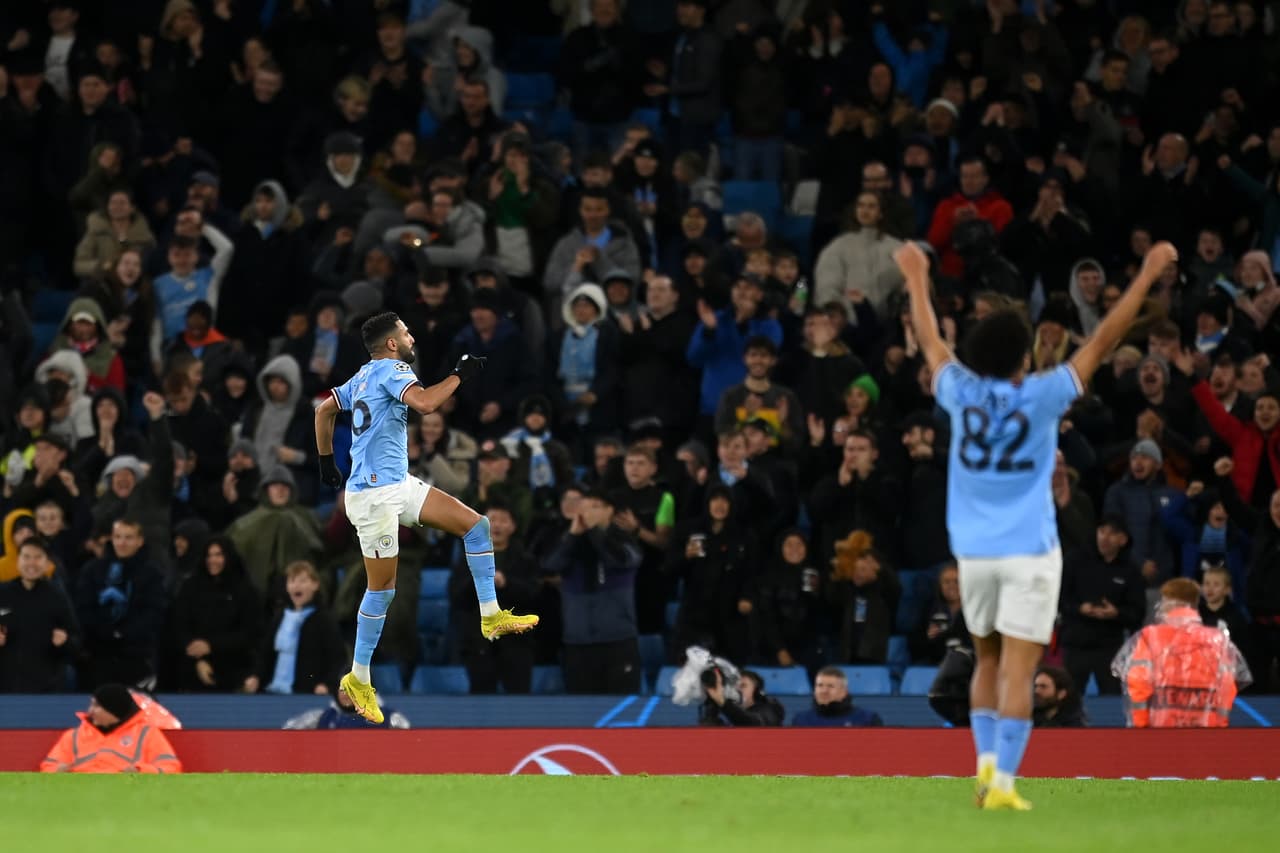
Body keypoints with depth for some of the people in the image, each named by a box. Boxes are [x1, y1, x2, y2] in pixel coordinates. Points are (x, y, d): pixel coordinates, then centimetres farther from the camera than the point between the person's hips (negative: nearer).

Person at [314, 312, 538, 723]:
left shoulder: (365, 376, 15)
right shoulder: (390, 369, -13)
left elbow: (323, 410, 24)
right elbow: (424, 402, -31)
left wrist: (327, 462, 28)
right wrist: (459, 375, -18)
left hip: (400, 485, 10)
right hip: (375, 494, -10)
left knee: (475, 524, 3)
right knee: (382, 586, -3)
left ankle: (491, 616, 5)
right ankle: (358, 678, 7)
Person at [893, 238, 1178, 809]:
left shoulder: (961, 394, -3)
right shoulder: (1040, 398, -10)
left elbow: (930, 341, 15)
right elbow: (1101, 342, -5)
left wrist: (916, 279, 31)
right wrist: (1147, 275, 2)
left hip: (974, 552, 4)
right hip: (1030, 551, -4)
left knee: (987, 661, 20)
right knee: (1018, 671, -5)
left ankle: (986, 765, 12)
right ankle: (1002, 783, -12)